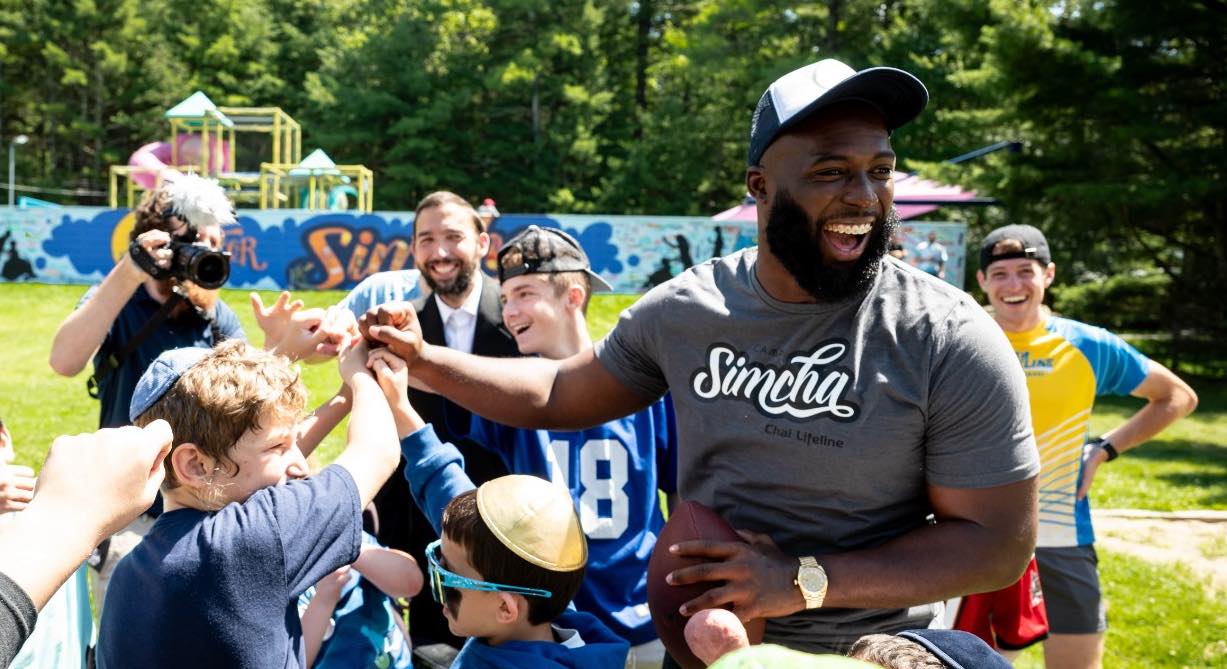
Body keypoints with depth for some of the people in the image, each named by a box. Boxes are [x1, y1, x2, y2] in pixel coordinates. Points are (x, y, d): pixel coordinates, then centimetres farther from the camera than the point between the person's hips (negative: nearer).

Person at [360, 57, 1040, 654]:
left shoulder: (952, 343, -18)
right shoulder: (683, 310, -6)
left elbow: (999, 542, -15)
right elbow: (560, 393, 10)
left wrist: (806, 582, -23)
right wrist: (423, 359, 1)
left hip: (871, 652, -3)